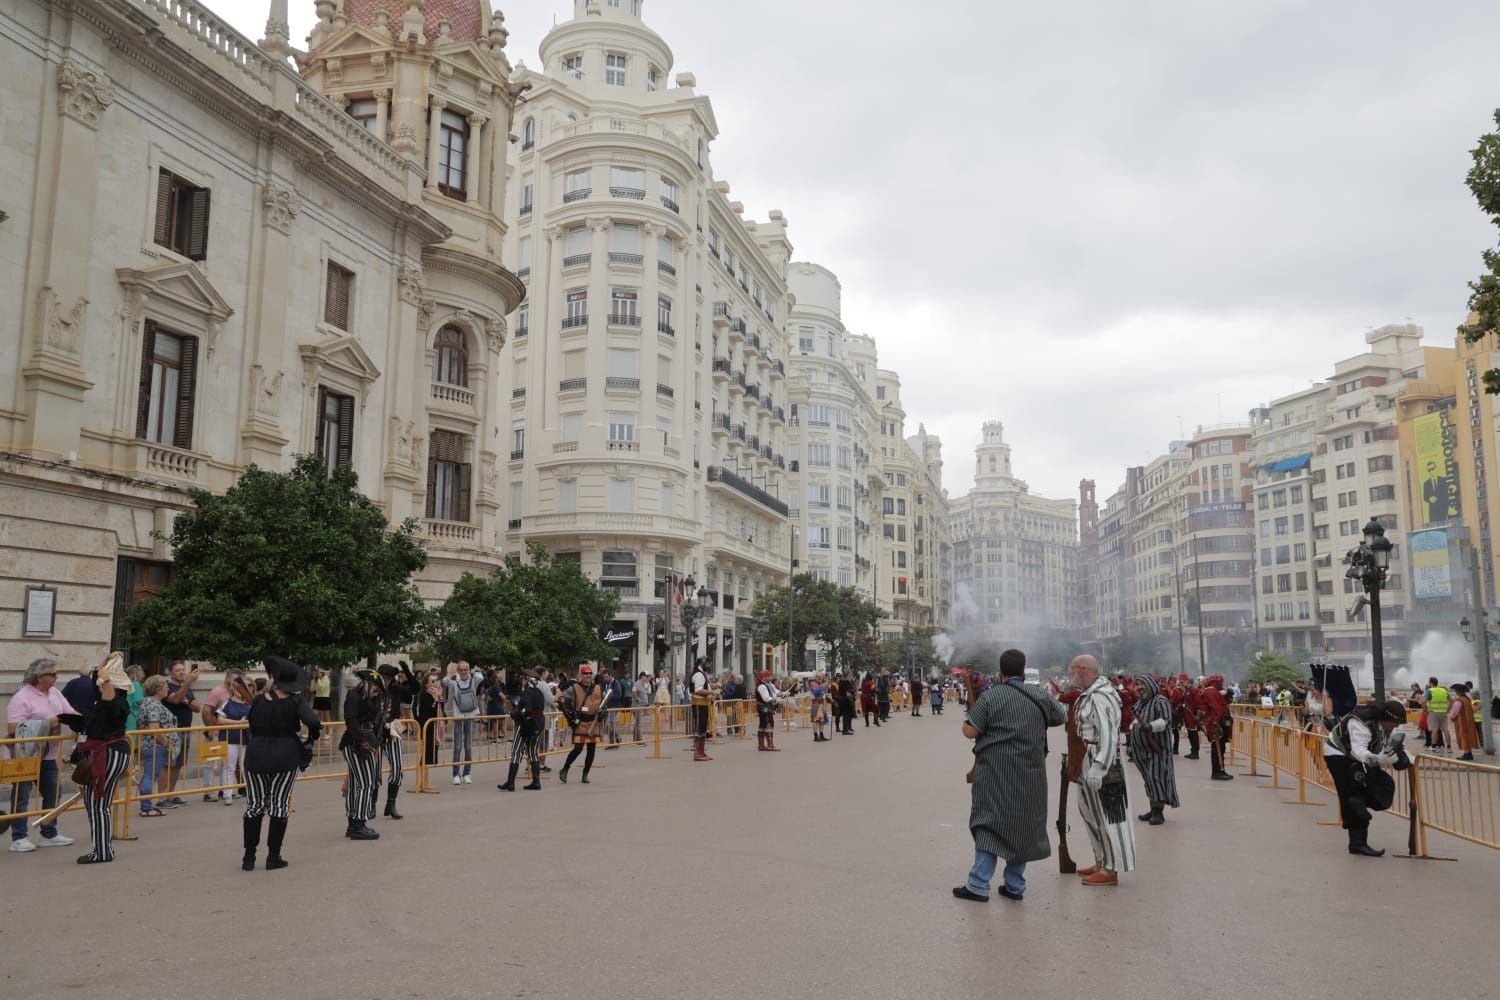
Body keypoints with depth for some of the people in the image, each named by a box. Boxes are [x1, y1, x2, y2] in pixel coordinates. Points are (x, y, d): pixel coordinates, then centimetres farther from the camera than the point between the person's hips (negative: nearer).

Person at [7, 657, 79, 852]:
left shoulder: (55, 693, 8)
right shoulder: (22, 697, -17)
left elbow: (71, 713, 9)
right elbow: (13, 728, -23)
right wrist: (46, 723, -24)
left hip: (48, 756, 8)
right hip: (26, 756, -8)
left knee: (51, 795, 13)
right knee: (21, 798, 1)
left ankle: (49, 834, 24)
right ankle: (19, 838, 7)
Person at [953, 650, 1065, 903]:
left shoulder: (990, 696, -8)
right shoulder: (1040, 696, 4)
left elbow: (970, 731, -10)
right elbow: (1061, 718, 21)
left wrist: (966, 719, 11)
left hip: (996, 774, -3)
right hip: (1030, 775, 3)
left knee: (990, 824, 0)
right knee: (1023, 826, 12)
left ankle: (979, 885, -4)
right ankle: (1015, 885, 16)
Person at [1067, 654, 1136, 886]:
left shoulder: (1100, 697, -20)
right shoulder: (1088, 695, 12)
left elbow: (1107, 736, -25)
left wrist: (1097, 769, -27)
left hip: (1101, 764, -11)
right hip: (1087, 764, 11)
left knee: (1106, 816, -2)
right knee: (1090, 812, 19)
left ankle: (1111, 870, 6)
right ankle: (1101, 862, 31)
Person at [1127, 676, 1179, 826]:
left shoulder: (1161, 701, -10)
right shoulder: (1140, 702, 16)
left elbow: (1166, 720, -23)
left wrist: (1151, 726, -37)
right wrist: (1131, 732, 16)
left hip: (1157, 747, -8)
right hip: (1142, 748, 8)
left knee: (1156, 777, -11)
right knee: (1149, 779, 12)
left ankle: (1158, 812, -9)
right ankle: (1154, 809, 20)